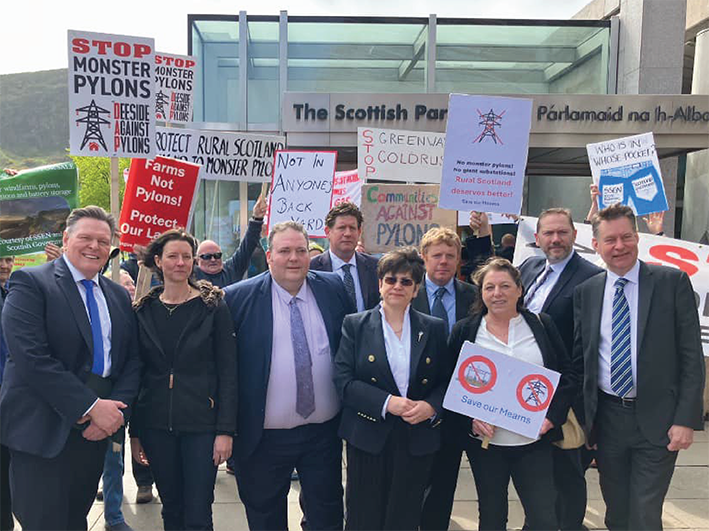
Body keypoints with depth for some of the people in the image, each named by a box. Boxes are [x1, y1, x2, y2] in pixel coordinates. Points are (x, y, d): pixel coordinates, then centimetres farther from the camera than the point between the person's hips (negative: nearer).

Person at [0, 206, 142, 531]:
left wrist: (115, 411, -7)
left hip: (96, 431, 5)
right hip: (43, 433, -5)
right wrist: (91, 406, -19)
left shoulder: (119, 296, 12)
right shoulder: (30, 283, -6)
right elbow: (32, 357, -18)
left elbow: (131, 361, 10)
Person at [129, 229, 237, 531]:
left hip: (201, 422, -3)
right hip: (156, 424, 3)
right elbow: (138, 372, 8)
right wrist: (135, 432, 7)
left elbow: (228, 372, -6)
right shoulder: (144, 310, 4)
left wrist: (225, 430, -11)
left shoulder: (213, 307, -5)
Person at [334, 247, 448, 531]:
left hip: (418, 440, 2)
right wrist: (386, 402, -18)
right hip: (368, 439, -1)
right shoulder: (355, 325, -1)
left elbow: (447, 380, 7)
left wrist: (431, 406, -13)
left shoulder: (434, 329, 5)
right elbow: (343, 380, -8)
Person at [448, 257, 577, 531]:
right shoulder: (464, 331, 1)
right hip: (485, 441, 0)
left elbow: (568, 375, 5)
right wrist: (470, 420, -13)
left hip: (534, 441, 0)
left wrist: (552, 415, -9)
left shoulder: (542, 325, 4)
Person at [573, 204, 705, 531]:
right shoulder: (585, 291, 4)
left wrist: (686, 419, -11)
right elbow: (579, 355, 7)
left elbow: (691, 355, -6)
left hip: (657, 419, -3)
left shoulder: (672, 282, -4)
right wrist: (582, 418, 3)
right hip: (606, 418, 3)